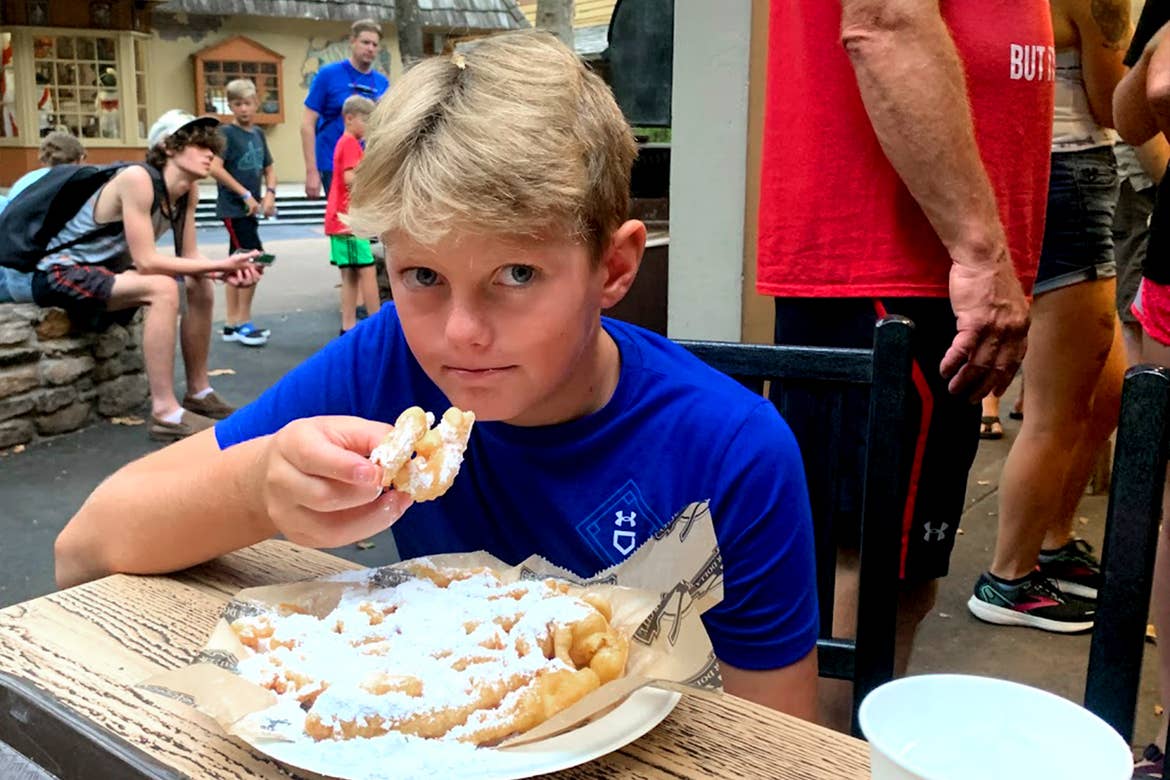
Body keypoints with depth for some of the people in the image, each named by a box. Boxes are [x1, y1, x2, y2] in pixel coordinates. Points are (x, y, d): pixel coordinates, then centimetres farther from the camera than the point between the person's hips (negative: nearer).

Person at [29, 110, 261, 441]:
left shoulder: (187, 192, -2)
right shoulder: (137, 179, -26)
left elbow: (190, 256, -2)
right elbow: (146, 261, -30)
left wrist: (227, 270, -22)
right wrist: (219, 265, -30)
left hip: (107, 269, 9)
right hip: (62, 273, -9)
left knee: (201, 285, 1)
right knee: (163, 288, -30)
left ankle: (198, 392, 11)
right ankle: (165, 413, -30)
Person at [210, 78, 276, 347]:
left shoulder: (258, 133, 12)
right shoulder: (226, 132, -9)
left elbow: (269, 168, 19)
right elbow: (215, 168, -20)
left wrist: (270, 193, 0)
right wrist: (245, 195, -19)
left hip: (249, 209, 7)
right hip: (233, 208, -7)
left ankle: (232, 324, 18)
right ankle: (243, 323, -3)